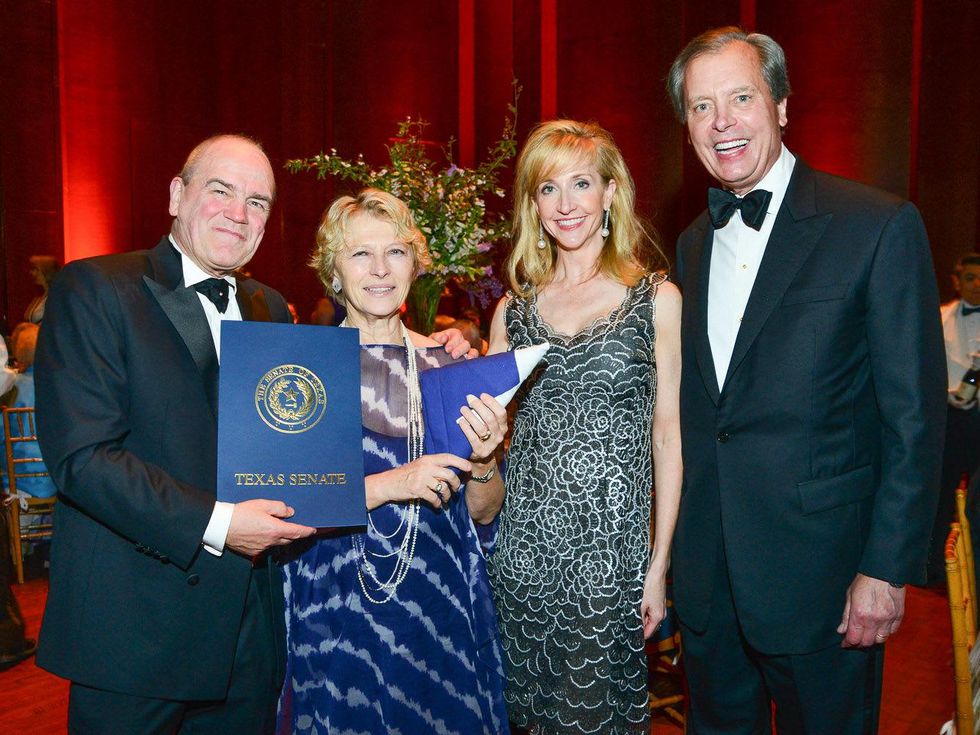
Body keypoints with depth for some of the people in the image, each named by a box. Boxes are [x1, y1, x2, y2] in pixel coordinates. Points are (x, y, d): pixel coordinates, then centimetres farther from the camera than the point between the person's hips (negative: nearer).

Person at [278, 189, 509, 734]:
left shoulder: (447, 363, 2)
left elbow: (484, 512, 5)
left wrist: (484, 460, -15)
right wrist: (390, 484, -22)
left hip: (443, 603, 3)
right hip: (340, 611, -3)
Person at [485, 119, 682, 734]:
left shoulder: (656, 298, -1)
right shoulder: (514, 308, 7)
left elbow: (666, 435, -2)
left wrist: (659, 564, -4)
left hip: (610, 550, -3)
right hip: (525, 545, 3)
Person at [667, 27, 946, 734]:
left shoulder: (880, 226, -10)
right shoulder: (692, 244, 8)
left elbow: (914, 418, -11)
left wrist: (888, 568, -13)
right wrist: (679, 546, 8)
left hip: (819, 566, -5)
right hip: (708, 570, 5)